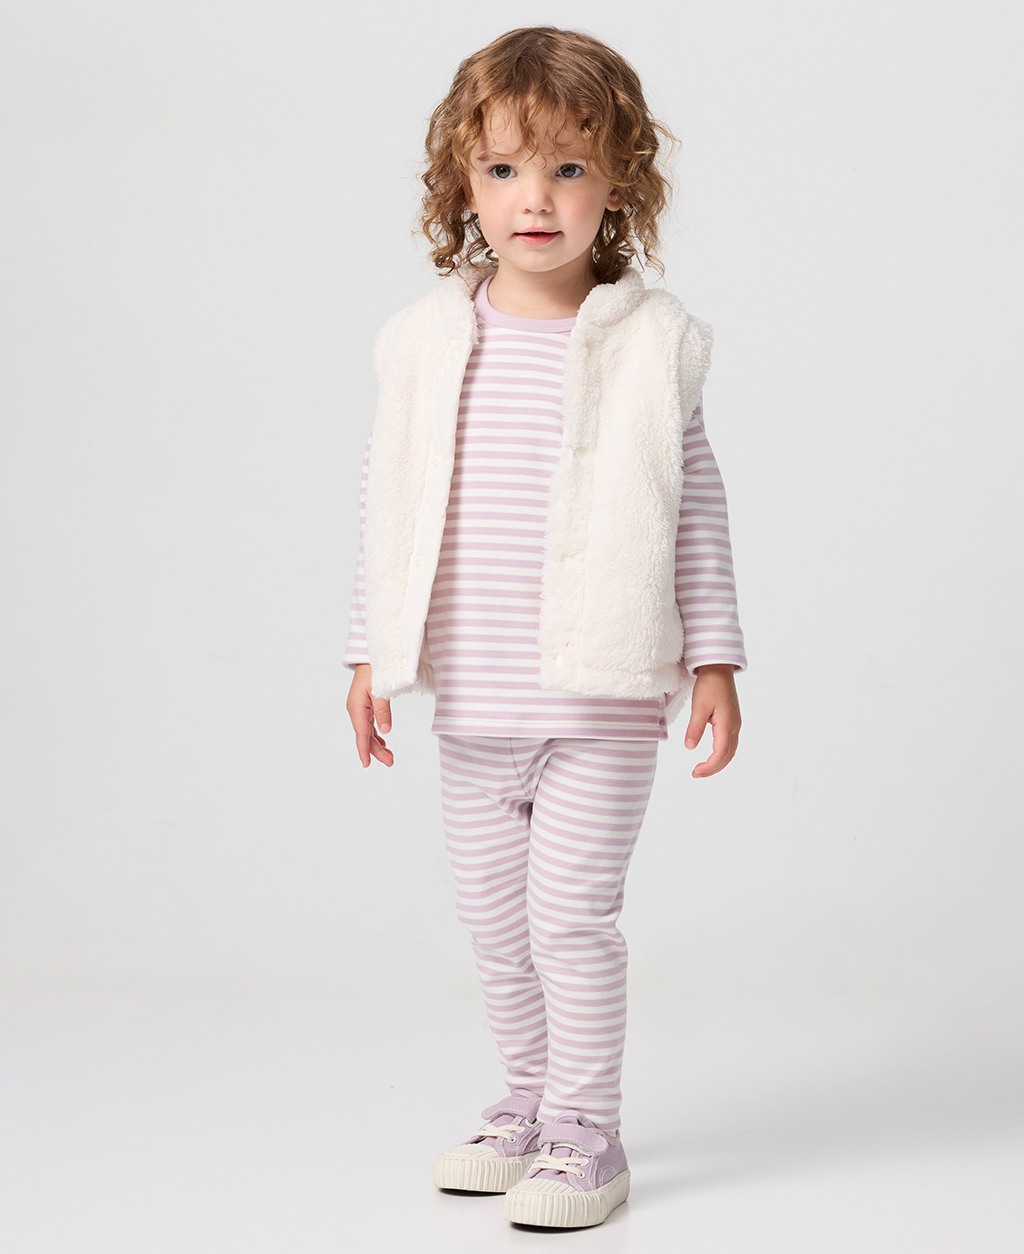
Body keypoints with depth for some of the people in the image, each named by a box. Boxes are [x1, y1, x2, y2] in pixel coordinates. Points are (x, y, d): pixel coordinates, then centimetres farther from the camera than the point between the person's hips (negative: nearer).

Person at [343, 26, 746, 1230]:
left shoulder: (651, 342, -5)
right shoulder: (426, 341, 1)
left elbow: (697, 506, 1)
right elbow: (387, 502, 8)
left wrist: (715, 655, 0)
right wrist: (370, 653, 8)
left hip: (603, 698, -4)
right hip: (471, 701, 4)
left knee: (571, 908, -5)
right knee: (494, 915, 14)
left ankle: (587, 1133, 11)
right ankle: (529, 1101, 32)